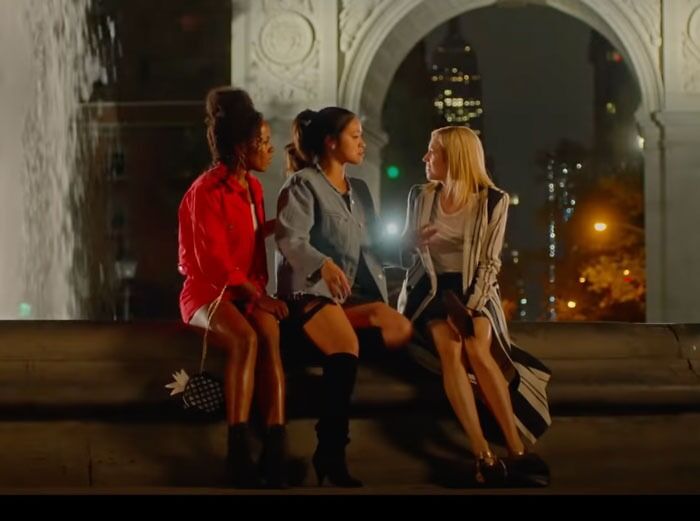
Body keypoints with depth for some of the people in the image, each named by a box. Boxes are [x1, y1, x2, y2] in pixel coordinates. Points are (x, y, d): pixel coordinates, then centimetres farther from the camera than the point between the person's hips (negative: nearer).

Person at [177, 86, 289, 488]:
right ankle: (240, 452, -36)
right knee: (246, 339, -35)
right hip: (208, 291, -5)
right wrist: (259, 296, -17)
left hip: (247, 290, 5)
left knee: (269, 335, -29)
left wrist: (262, 291, 5)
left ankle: (276, 452, -37)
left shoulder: (253, 187, 12)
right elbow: (214, 262, -16)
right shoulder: (207, 192, -12)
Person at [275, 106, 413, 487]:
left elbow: (373, 245, 22)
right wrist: (324, 265, -35)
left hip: (354, 292, 7)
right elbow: (291, 240, -16)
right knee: (346, 348, -34)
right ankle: (331, 454, -29)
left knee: (401, 331, -24)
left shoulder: (360, 190, 23)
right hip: (310, 290, -7)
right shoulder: (303, 184, -1)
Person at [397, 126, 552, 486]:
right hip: (429, 290, 1)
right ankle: (485, 456, -39)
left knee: (477, 350, -32)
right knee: (449, 349, -30)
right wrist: (412, 241, -9)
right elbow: (405, 258, 15)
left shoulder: (493, 200, -1)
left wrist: (471, 307, -18)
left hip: (471, 290, -1)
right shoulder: (420, 196, 8)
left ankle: (517, 452, -32)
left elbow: (489, 263, -4)